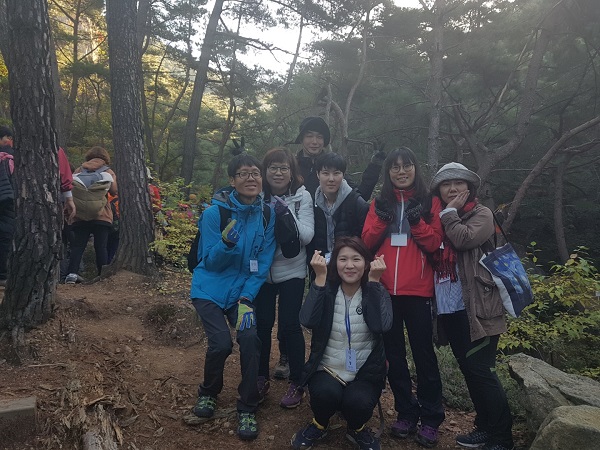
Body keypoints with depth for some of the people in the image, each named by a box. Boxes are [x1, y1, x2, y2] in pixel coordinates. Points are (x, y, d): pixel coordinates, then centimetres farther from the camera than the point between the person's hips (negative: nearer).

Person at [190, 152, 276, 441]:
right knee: (221, 343, -17)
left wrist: (246, 299, -14)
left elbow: (263, 263, -3)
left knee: (249, 338, -19)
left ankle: (247, 409, 3)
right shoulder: (215, 212, -13)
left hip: (243, 290, 2)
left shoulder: (267, 216, -5)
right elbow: (211, 262, -12)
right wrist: (226, 244, -33)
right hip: (210, 289, -2)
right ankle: (208, 392, 18)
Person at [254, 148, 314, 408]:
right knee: (262, 324, 9)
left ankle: (296, 383, 20)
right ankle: (261, 379, 29)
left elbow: (307, 236, -13)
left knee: (289, 325, 1)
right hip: (262, 270, 2)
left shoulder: (302, 196, -6)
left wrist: (285, 215, -24)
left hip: (291, 271, -2)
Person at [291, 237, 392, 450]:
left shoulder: (378, 293, -2)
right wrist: (320, 277, -22)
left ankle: (357, 429, 8)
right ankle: (319, 425, 6)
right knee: (326, 393, -31)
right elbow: (308, 321, -21)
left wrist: (374, 281, -22)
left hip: (365, 372, 0)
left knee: (358, 401, -30)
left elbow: (381, 325, -22)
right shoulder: (326, 290, -2)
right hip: (327, 369, 0)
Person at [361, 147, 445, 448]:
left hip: (417, 290, -2)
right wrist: (382, 219, -14)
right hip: (385, 289, 3)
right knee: (394, 353, 10)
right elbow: (367, 242, 1)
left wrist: (416, 221, -18)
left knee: (423, 352, 2)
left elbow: (434, 243, -5)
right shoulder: (380, 203, 9)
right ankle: (406, 412, 24)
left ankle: (431, 418, 15)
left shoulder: (430, 203, 4)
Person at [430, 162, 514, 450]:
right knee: (468, 370, 12)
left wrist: (450, 212, -6)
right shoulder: (440, 218, 16)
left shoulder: (482, 214, 0)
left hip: (476, 308, -6)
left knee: (480, 370, -7)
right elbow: (431, 254, 12)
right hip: (448, 308, 6)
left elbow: (464, 240, -19)